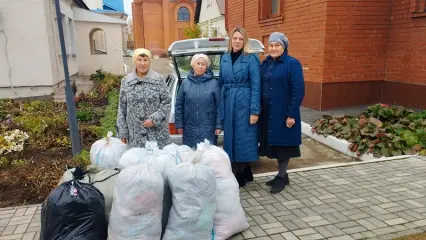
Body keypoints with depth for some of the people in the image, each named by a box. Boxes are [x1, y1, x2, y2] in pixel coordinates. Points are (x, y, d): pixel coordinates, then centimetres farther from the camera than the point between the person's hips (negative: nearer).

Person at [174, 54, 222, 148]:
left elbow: (219, 105, -1)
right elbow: (179, 105, 6)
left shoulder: (213, 83, -2)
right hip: (189, 129, 2)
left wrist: (218, 125, -4)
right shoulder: (185, 82, 3)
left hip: (208, 129, -2)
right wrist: (179, 124, 2)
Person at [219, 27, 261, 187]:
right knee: (230, 137, 10)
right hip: (228, 104, 6)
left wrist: (254, 111, -16)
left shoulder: (251, 58, -6)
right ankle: (243, 174, 27)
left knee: (242, 138, 0)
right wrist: (221, 106, 10)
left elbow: (256, 86, -10)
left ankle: (239, 177, 14)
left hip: (244, 104, -6)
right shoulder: (225, 58, 11)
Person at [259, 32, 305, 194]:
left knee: (283, 143, 2)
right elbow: (260, 87, 11)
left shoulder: (292, 64, -10)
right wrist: (259, 109, 4)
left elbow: (298, 91, -14)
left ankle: (281, 177, 15)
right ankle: (283, 175, 26)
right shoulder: (265, 64, 9)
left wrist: (291, 114, -18)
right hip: (268, 113, 7)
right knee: (274, 143, 12)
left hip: (284, 113, -6)